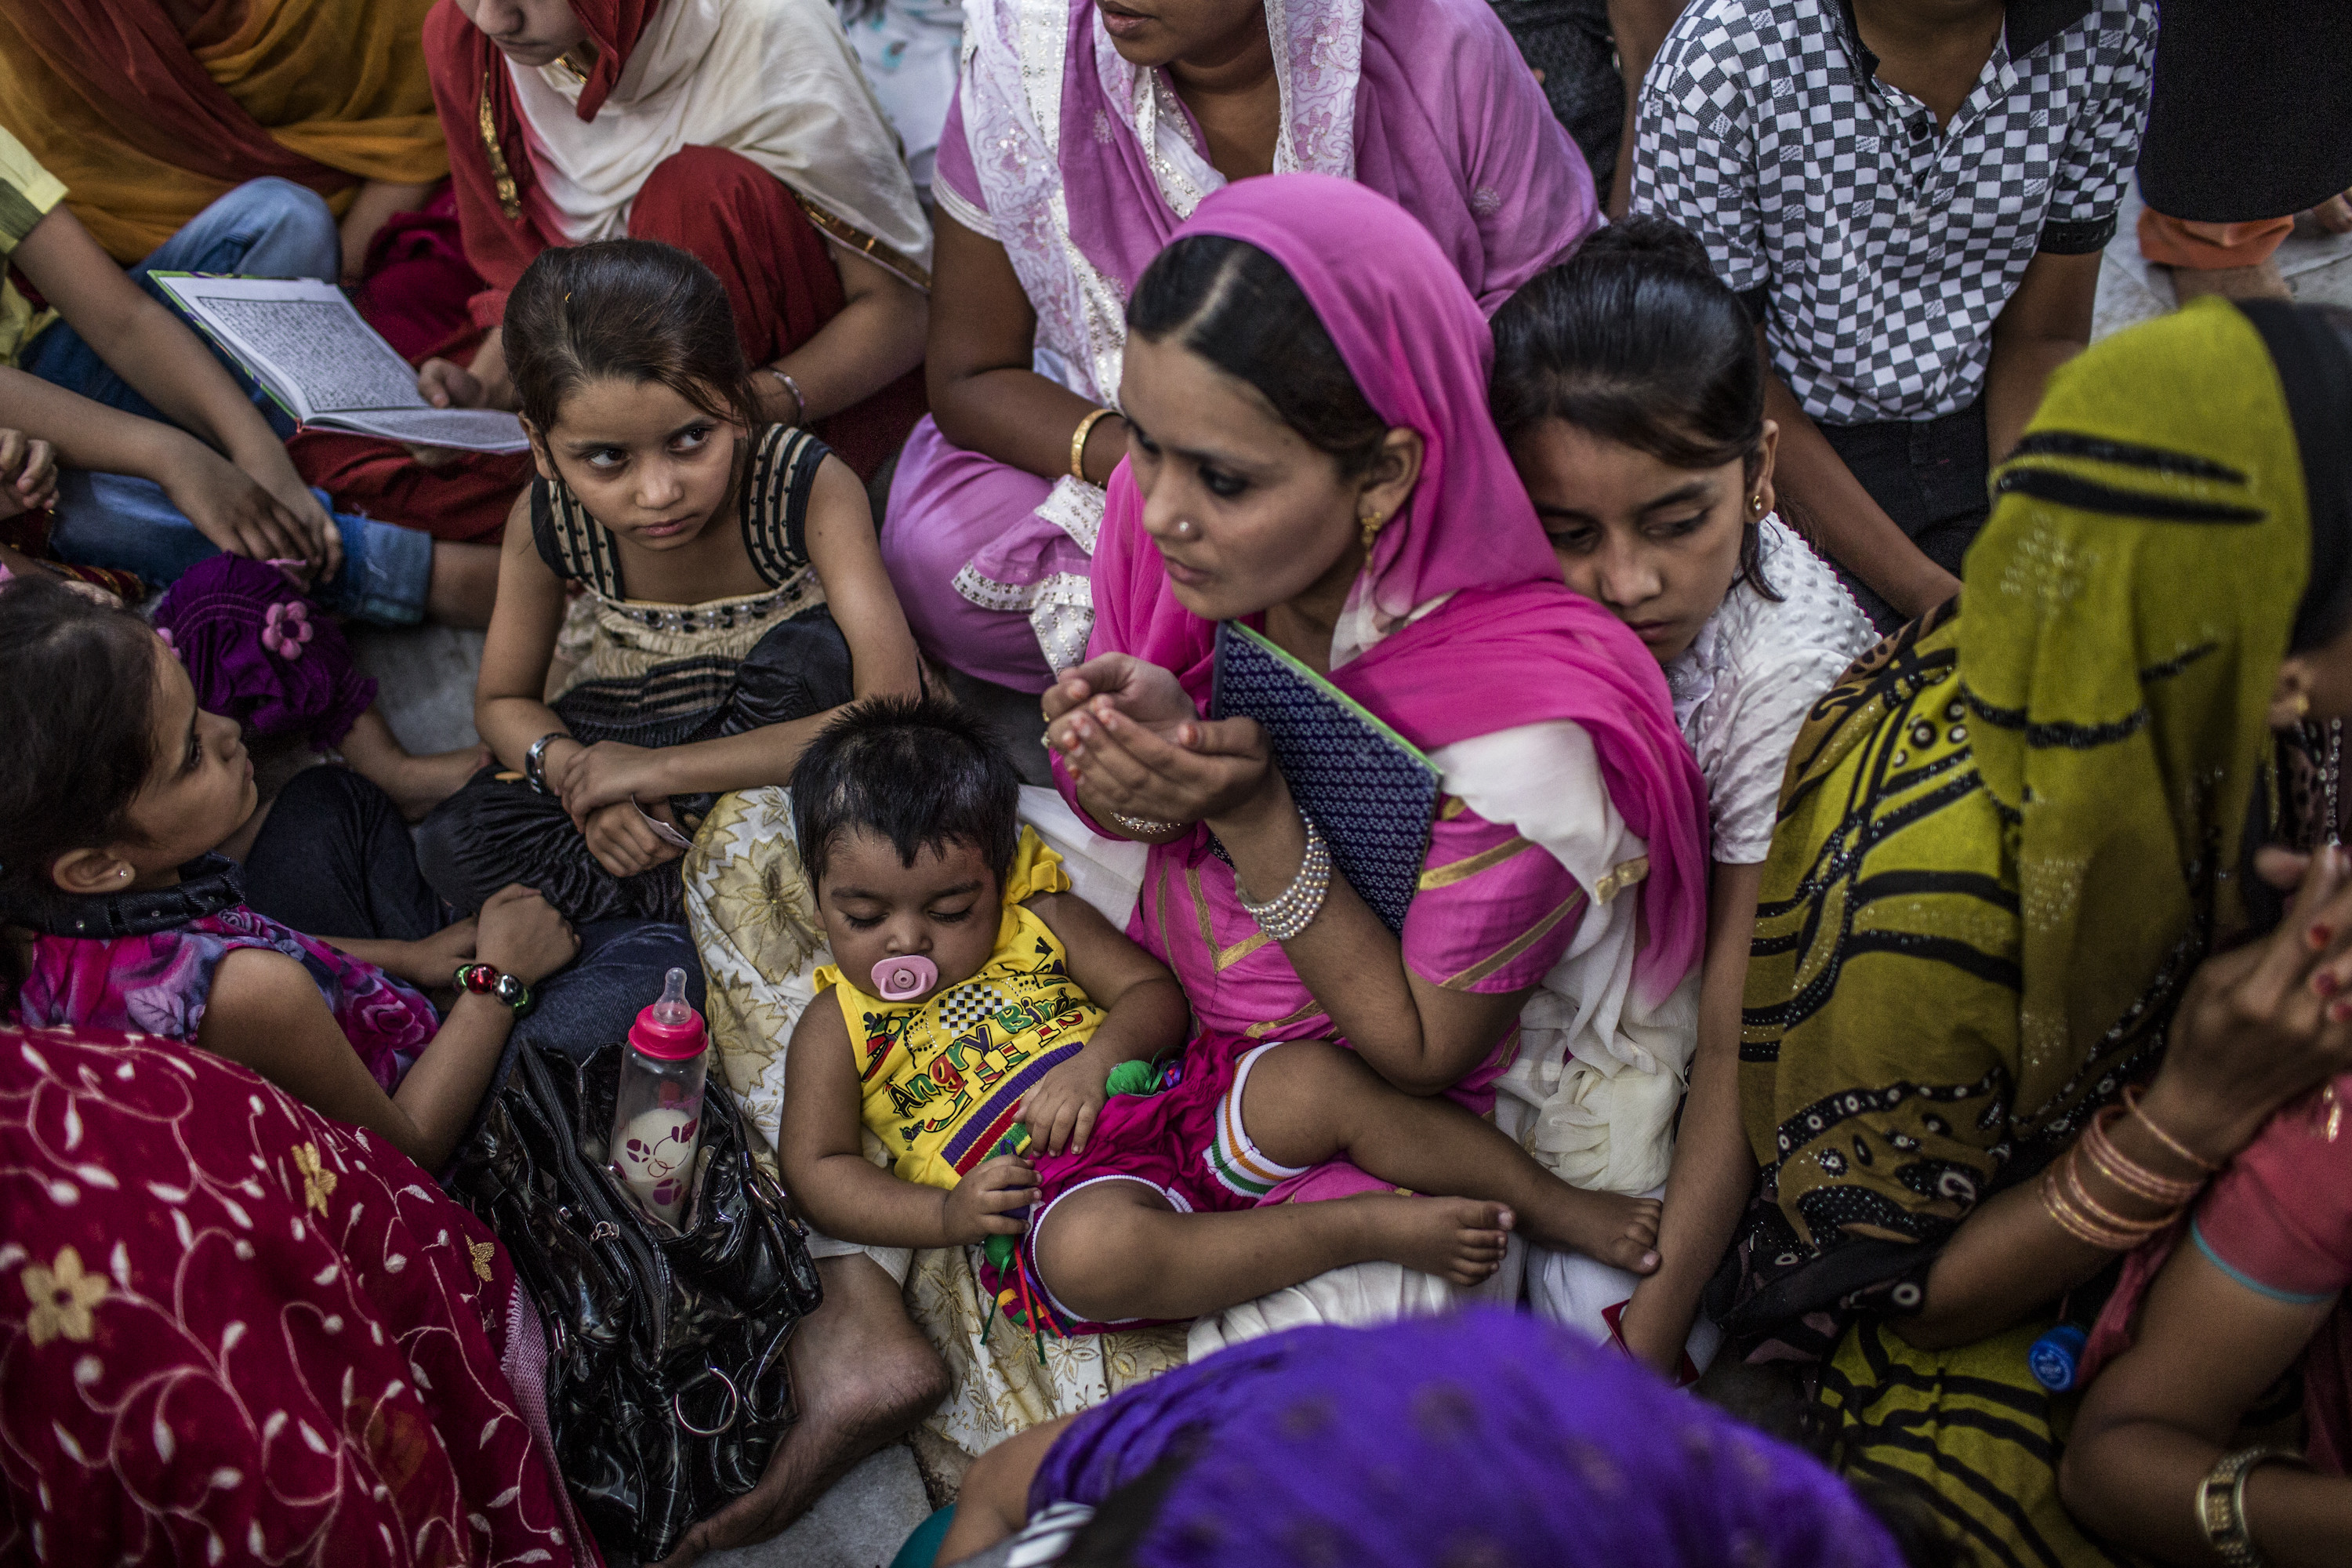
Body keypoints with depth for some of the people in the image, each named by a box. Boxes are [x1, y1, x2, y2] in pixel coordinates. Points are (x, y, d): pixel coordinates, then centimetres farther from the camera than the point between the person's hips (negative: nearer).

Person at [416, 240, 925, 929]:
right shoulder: (545, 523, -19)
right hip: (625, 733, 3)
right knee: (458, 848, -18)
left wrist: (662, 768, -35)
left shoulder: (812, 490, -31)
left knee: (813, 646, -35)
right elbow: (502, 700, -2)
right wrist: (578, 777, -27)